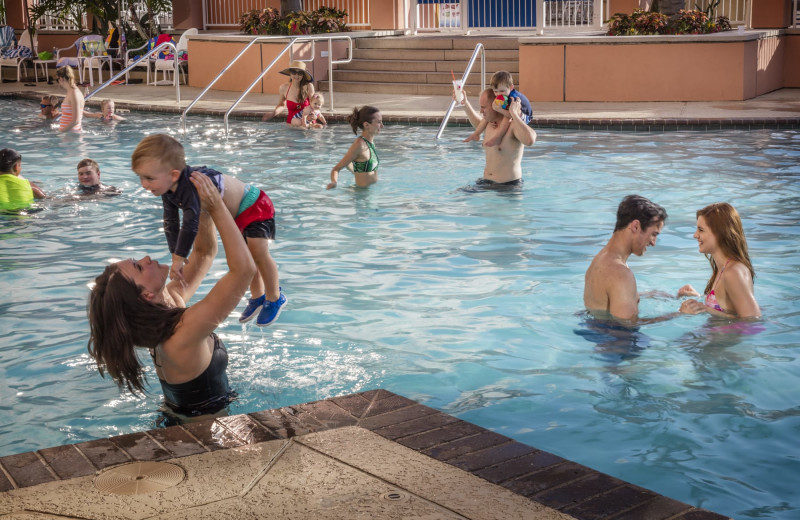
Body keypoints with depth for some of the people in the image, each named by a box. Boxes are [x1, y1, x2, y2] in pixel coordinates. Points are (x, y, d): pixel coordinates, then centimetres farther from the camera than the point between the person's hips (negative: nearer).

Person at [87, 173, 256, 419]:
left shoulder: (171, 298, -10)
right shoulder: (182, 332, -36)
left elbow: (205, 252, 3)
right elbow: (244, 267, -41)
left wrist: (204, 207, -12)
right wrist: (216, 205, -35)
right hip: (203, 421, -9)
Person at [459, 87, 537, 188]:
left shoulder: (514, 125, -17)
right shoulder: (489, 123, 10)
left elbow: (530, 140, -40)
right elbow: (478, 123, 37)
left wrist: (513, 113, -33)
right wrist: (465, 103, 30)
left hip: (509, 184, -8)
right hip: (487, 183, 8)